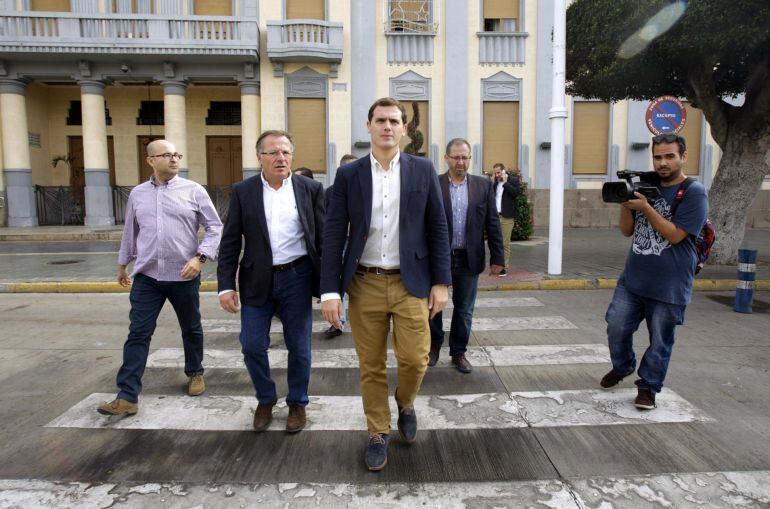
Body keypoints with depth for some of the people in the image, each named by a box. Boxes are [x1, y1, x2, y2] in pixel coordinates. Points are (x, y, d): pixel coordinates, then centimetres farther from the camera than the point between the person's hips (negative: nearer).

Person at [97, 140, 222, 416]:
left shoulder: (194, 191, -3)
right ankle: (127, 396, 4)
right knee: (138, 334, -1)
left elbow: (215, 227, -4)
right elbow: (130, 232, 18)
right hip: (147, 276, 2)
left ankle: (195, 373, 37)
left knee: (191, 330, 14)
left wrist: (200, 257, -15)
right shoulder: (137, 194, 7)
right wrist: (123, 264, 25)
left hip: (184, 276, -1)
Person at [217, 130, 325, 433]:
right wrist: (226, 285, -5)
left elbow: (323, 237, 1)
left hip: (297, 277, -1)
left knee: (299, 347, 8)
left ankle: (297, 403, 31)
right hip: (257, 280, 1)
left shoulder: (311, 189, 0)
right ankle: (265, 399, 32)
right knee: (252, 346, 6)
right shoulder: (242, 192, 2)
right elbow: (230, 243, 2)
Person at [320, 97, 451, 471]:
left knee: (415, 359, -2)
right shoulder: (348, 175, 2)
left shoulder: (423, 170, 2)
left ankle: (405, 403, 33)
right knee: (371, 366, 9)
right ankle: (378, 433, 30)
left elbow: (437, 228, 3)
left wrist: (441, 282, -2)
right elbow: (334, 235, -1)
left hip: (411, 283, 0)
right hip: (365, 284, 1)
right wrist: (330, 290, -7)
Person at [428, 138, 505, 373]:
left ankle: (458, 352, 28)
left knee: (464, 309, 11)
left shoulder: (483, 185, 2)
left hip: (469, 259, 2)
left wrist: (497, 257, 0)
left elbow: (492, 224, 3)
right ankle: (434, 344, 35)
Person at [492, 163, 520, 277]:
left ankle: (504, 267, 1)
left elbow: (515, 193, -14)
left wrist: (505, 182, -10)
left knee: (505, 243, -3)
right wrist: (493, 181, -1)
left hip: (506, 217, -4)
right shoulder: (494, 181, 15)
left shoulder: (513, 180, 2)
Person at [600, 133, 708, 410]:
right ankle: (622, 367, 34)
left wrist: (645, 208, -20)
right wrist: (625, 204, -8)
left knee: (660, 341, 6)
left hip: (669, 286, -4)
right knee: (616, 327, 7)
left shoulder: (693, 193, -8)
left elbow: (675, 235, -16)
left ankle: (648, 386, 25)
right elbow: (627, 230, 9)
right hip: (632, 278, 5)